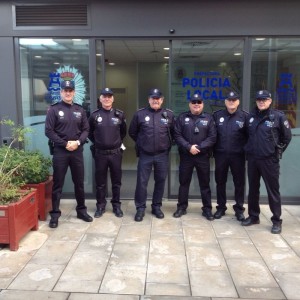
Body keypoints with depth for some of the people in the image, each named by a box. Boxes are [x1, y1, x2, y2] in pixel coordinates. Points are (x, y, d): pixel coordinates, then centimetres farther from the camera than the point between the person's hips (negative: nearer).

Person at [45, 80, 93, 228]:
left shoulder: (80, 110, 9)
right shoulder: (54, 109, -2)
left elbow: (86, 129, 8)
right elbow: (49, 131, -7)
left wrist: (78, 142, -9)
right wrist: (65, 143, -13)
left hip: (77, 151, 3)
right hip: (60, 151, -3)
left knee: (79, 183, 12)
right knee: (57, 184, 3)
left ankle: (81, 210, 26)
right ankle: (55, 214, 13)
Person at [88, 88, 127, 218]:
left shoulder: (119, 115, 0)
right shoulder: (94, 115, 0)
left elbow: (123, 132, 15)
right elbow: (90, 133, 12)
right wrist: (97, 143, 10)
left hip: (116, 153, 0)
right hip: (100, 154, 0)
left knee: (116, 181, 9)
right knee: (100, 182, 8)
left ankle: (116, 206, 22)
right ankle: (100, 206, 21)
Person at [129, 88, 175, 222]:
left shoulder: (169, 114, 1)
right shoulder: (140, 114, -2)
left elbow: (174, 132, 12)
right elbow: (132, 132, 9)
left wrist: (167, 144, 9)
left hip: (162, 155, 1)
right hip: (145, 155, -1)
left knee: (160, 181, 10)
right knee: (141, 182, 1)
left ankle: (156, 207, 26)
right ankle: (140, 208, 14)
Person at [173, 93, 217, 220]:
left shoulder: (208, 118, 3)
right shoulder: (182, 117, 3)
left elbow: (212, 137, -4)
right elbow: (177, 136, -3)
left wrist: (199, 147, -15)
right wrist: (189, 147, -15)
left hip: (203, 156, 0)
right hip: (186, 156, 0)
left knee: (205, 184, 8)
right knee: (184, 182, 9)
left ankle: (207, 209, 19)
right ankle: (181, 207, 23)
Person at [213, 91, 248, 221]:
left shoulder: (245, 116, -2)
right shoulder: (217, 115, 4)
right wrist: (213, 150, 2)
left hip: (238, 155, -1)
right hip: (220, 154, 2)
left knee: (239, 182, 7)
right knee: (220, 182, 10)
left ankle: (239, 209, 21)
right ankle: (221, 207, 24)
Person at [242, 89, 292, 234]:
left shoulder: (278, 116, -6)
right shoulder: (251, 117, 6)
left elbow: (287, 136, 2)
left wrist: (277, 152, 2)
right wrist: (249, 150, 12)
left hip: (270, 160, -4)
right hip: (252, 159, 4)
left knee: (273, 190, 2)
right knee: (253, 189, 13)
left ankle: (276, 221, 13)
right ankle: (253, 216, 27)